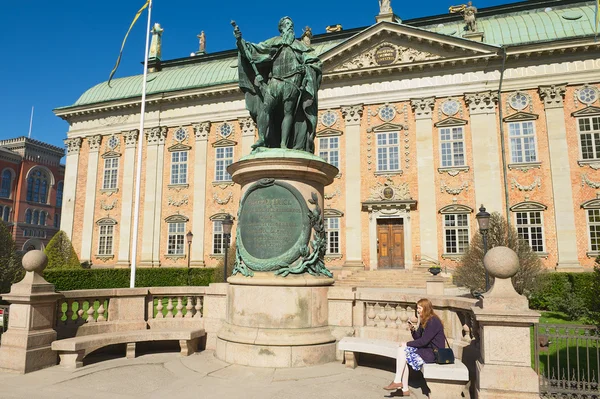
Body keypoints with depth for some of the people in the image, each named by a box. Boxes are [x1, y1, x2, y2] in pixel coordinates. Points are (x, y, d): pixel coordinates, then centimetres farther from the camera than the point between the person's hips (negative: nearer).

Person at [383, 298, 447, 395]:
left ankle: (397, 382, -6)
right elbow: (418, 338, 12)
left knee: (403, 351, -17)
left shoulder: (433, 321, -17)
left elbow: (423, 341, -21)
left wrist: (407, 344, -13)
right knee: (402, 350, -9)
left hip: (433, 353, -9)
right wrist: (413, 329, -6)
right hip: (427, 349, 9)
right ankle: (404, 389, -9)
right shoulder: (424, 321, 13)